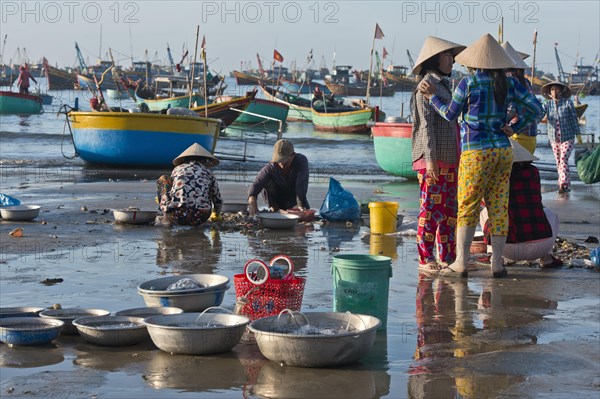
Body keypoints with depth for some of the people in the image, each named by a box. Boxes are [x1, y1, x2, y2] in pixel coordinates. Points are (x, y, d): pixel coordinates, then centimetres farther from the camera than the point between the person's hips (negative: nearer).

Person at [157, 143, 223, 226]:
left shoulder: (177, 169, 20)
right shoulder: (208, 173, 18)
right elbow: (218, 200, 28)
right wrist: (216, 215, 51)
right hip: (199, 219, 0)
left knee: (163, 179, 24)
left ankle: (166, 217, 9)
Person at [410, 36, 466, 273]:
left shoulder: (444, 85, 20)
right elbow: (425, 124, -14)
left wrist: (457, 159, 21)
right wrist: (430, 159, -19)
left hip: (449, 159, 9)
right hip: (433, 159, -9)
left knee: (450, 209, 9)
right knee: (431, 209, -6)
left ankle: (448, 256, 14)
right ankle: (426, 259, -2)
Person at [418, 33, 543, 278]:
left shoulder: (468, 83, -9)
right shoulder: (510, 84, 4)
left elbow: (450, 114, 3)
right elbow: (535, 109, 4)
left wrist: (432, 96, 16)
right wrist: (514, 129, 8)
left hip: (476, 152, -5)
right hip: (503, 151, 5)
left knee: (467, 207, -1)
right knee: (498, 207, 7)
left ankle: (461, 264, -3)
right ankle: (497, 264, 8)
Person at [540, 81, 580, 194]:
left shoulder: (568, 103, -4)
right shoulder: (547, 104, 5)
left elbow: (574, 119, -1)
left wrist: (578, 134, -2)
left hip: (567, 137, -4)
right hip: (554, 138, 4)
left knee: (563, 160, -14)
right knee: (558, 162, 8)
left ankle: (563, 184, -19)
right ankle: (567, 185, 18)